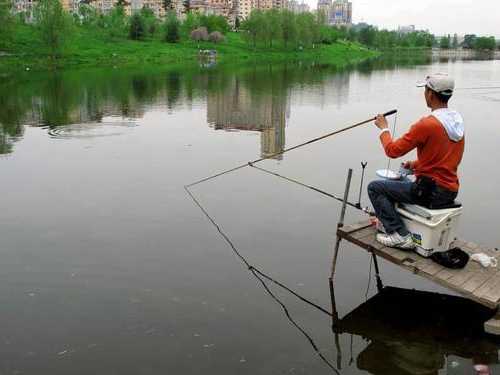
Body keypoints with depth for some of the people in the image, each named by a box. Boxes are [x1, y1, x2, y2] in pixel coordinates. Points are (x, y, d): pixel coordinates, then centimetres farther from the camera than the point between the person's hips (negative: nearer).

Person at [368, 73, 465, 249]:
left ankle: (399, 235, -5)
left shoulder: (427, 124, -21)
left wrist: (384, 128, 1)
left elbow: (392, 150, -15)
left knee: (374, 187, 0)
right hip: (450, 192, 9)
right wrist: (416, 164, 15)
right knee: (400, 182, 31)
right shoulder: (458, 122, 6)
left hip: (430, 192, -9)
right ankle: (387, 220, 37)